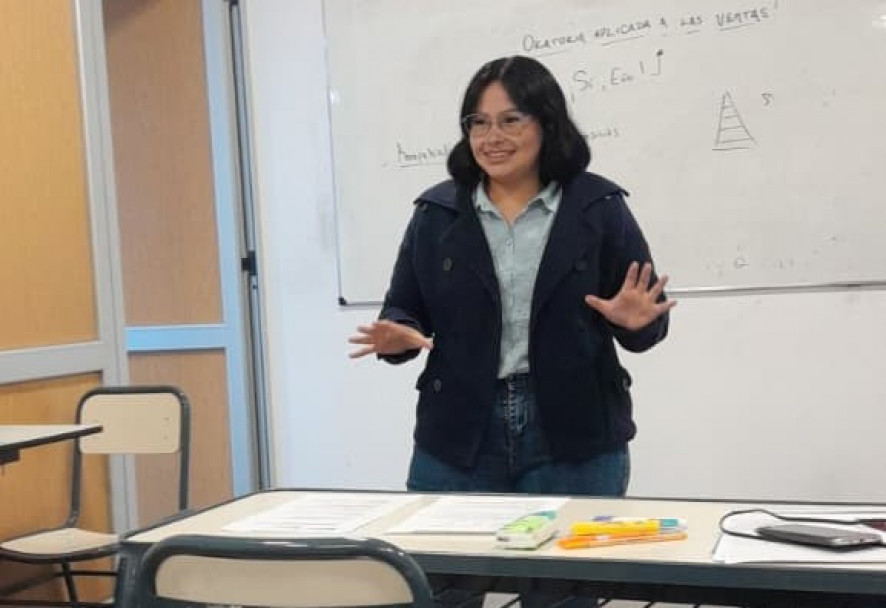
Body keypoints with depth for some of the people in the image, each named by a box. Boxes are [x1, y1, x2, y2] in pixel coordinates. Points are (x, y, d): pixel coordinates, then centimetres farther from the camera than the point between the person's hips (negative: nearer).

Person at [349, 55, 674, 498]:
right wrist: (398, 336, -14)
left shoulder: (598, 206, 0)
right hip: (458, 437, 2)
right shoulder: (436, 213, 5)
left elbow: (644, 321, 2)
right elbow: (403, 309, 8)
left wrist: (635, 322, -20)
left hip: (574, 436, -1)